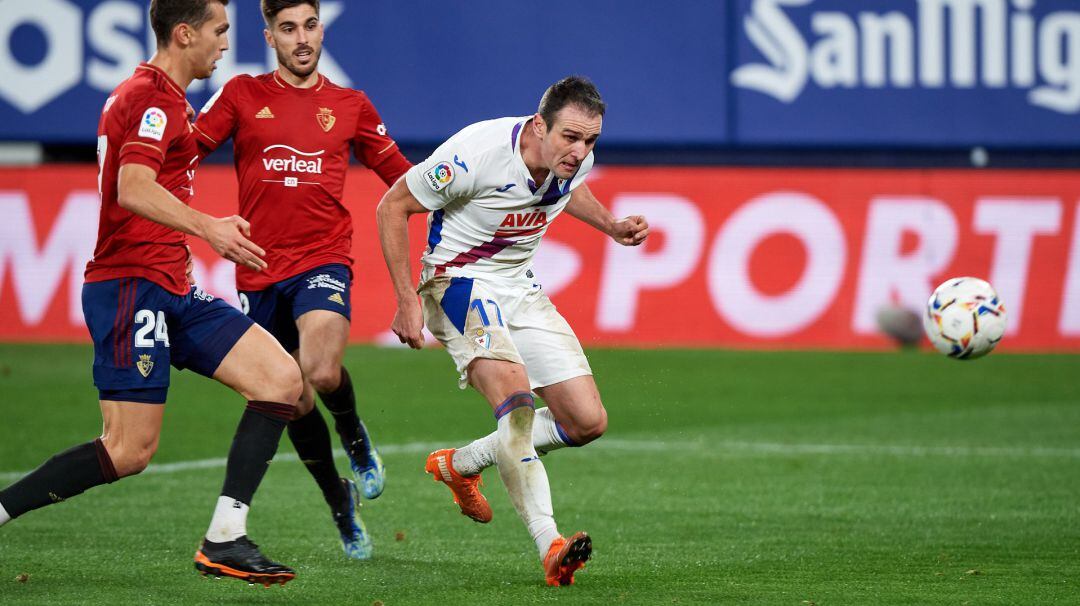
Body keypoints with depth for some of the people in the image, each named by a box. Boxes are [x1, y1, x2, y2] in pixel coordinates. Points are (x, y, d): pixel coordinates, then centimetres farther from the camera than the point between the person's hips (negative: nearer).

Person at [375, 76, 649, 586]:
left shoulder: (575, 159, -7)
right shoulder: (477, 153, -27)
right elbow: (393, 206, -15)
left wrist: (613, 227, 4)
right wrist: (406, 300, -16)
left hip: (521, 289, 7)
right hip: (460, 282, -7)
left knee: (587, 421, 1)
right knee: (517, 395, -31)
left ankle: (460, 465, 21)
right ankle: (550, 548, -37)